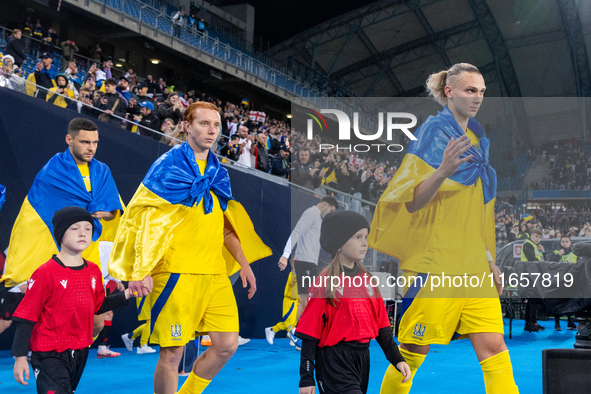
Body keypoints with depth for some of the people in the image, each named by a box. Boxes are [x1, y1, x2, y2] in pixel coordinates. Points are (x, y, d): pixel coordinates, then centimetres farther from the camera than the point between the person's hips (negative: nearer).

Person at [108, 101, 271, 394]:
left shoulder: (219, 173, 16)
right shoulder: (168, 165, -3)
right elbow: (144, 218, -7)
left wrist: (243, 263, 15)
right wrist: (139, 270, -15)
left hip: (215, 273, 6)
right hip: (177, 273, -6)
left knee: (227, 345, 4)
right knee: (172, 352, -3)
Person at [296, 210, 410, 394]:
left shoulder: (367, 279, 10)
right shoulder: (326, 282, -9)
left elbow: (381, 325, 14)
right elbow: (310, 331, -9)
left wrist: (397, 359, 8)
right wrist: (306, 378, -9)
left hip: (362, 358, 7)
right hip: (334, 359, -7)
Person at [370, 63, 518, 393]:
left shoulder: (478, 138, 15)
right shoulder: (433, 131, -6)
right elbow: (412, 203, -12)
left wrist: (490, 259, 20)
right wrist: (443, 171, -29)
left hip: (475, 265, 6)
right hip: (435, 263, -6)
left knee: (494, 347, -2)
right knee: (414, 350, 2)